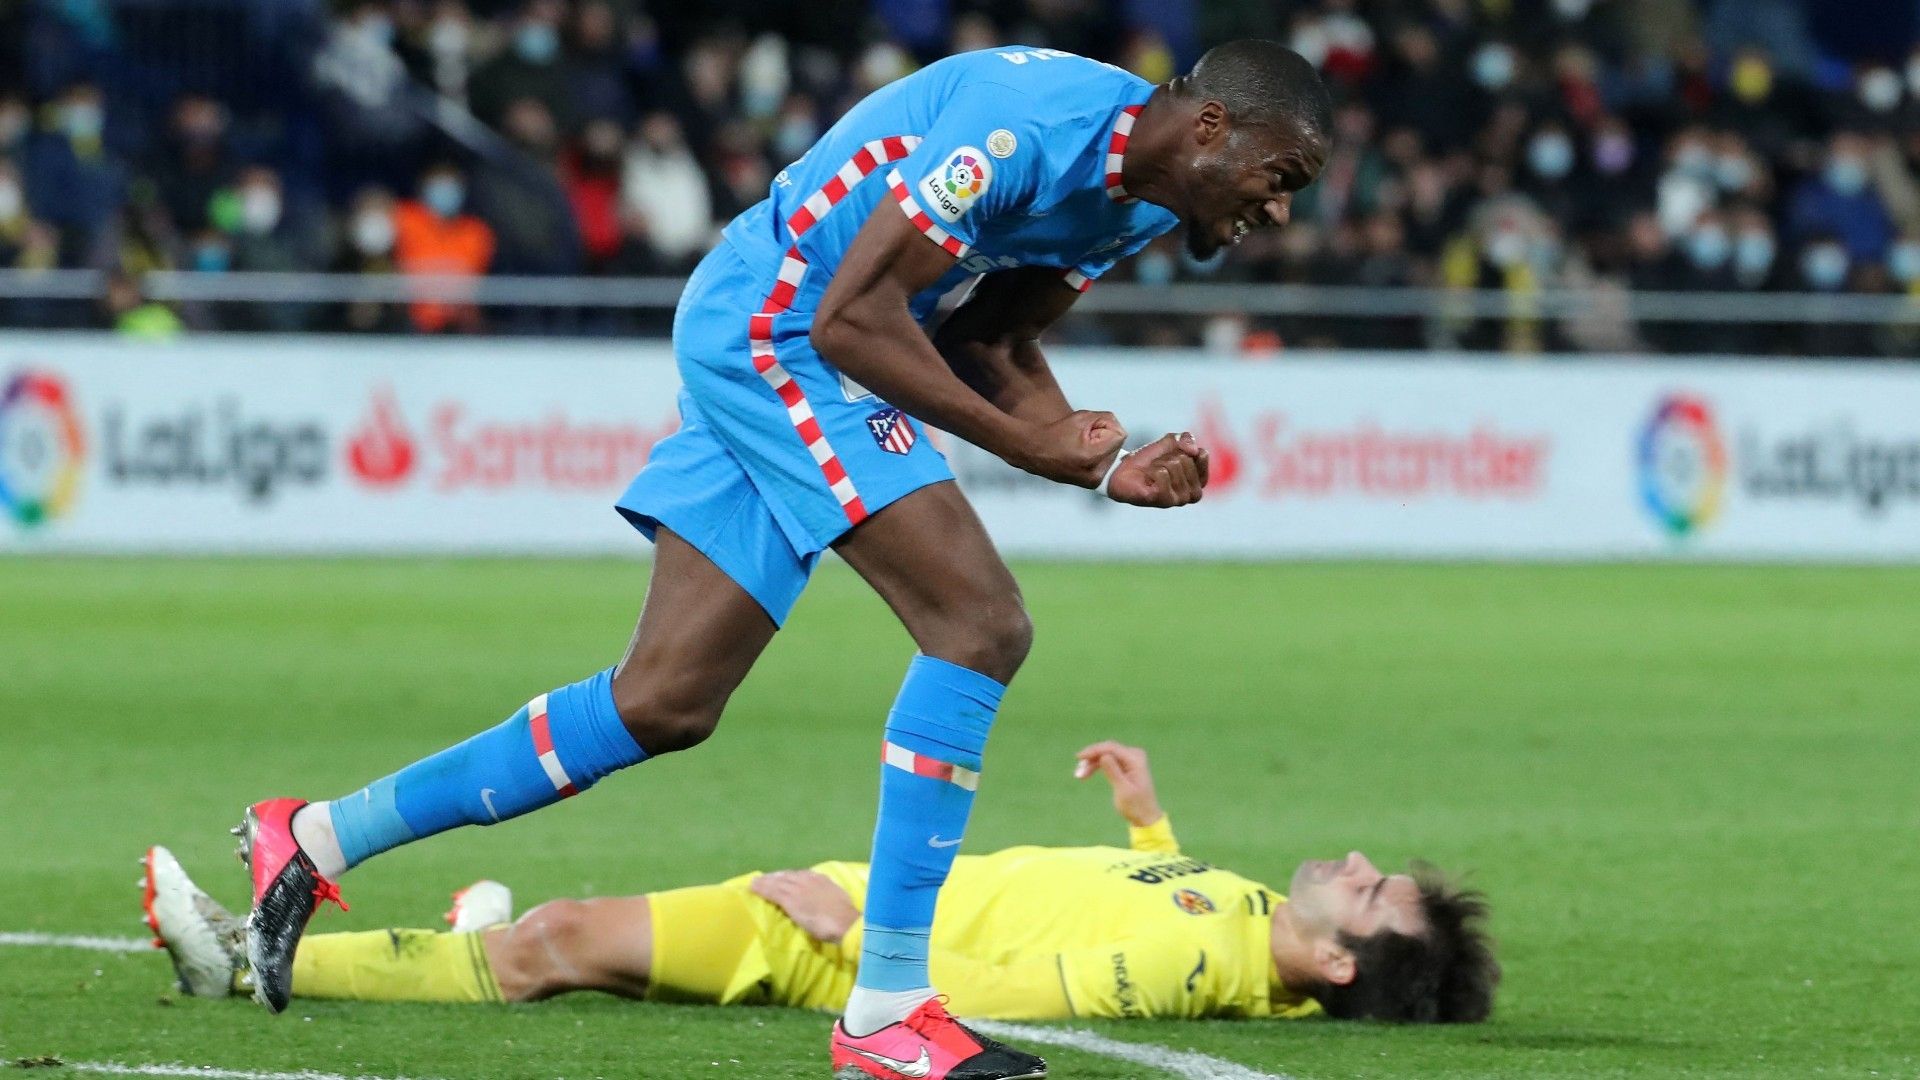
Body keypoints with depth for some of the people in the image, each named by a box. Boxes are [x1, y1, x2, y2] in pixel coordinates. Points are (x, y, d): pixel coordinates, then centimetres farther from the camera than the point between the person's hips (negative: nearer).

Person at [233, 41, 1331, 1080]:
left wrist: (1110, 463, -2)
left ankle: (317, 839, 19)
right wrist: (1028, 443, -20)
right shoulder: (1037, 122, -24)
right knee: (981, 627, -18)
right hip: (771, 329, -10)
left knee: (663, 706, 10)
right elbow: (851, 316, -24)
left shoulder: (1142, 199, 6)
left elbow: (992, 347, 14)